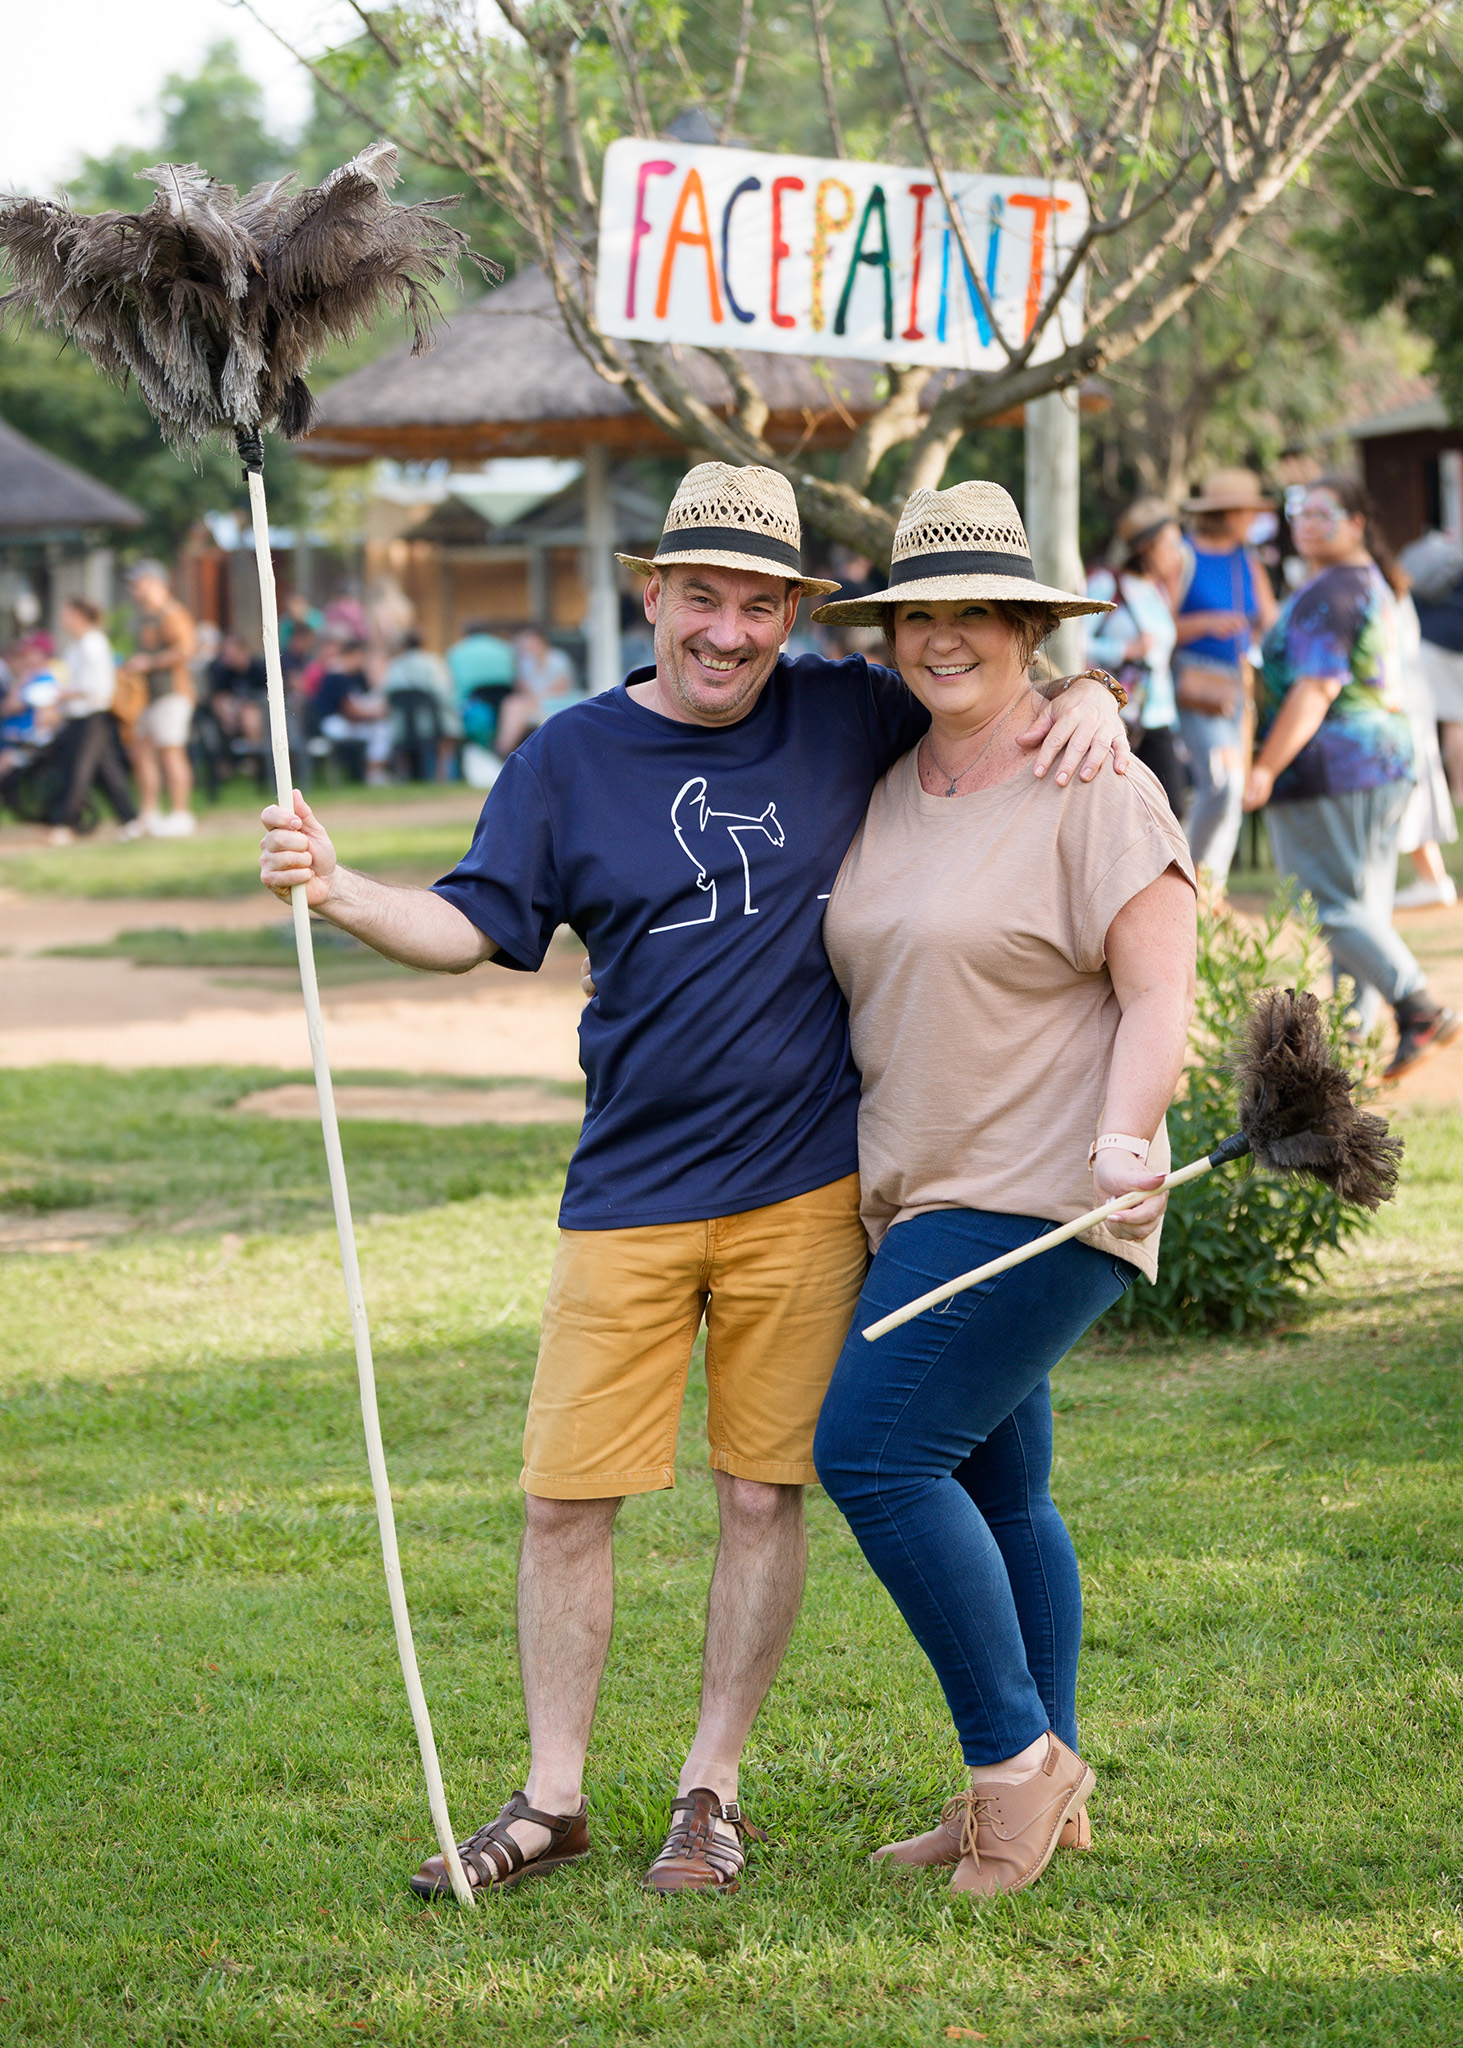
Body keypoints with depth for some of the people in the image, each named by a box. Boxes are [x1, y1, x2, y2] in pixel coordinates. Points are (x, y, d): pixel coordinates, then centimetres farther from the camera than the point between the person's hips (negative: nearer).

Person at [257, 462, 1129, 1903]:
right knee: (566, 1499, 1)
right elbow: (475, 924, 1)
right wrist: (339, 893, -17)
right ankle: (552, 1800, 14)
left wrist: (1087, 699, -6)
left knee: (764, 1494, 4)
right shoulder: (572, 758, 3)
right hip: (628, 1191, 0)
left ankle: (711, 1795, 17)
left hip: (805, 1189, 0)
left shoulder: (847, 718, 4)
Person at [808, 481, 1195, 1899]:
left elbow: (1159, 995, -14)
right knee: (991, 1489, 12)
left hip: (1037, 1195, -8)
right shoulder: (886, 793, 13)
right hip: (924, 1198, 8)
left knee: (872, 1451, -16)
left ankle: (1017, 1753, -5)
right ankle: (1039, 1796, 20)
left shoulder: (1095, 795, -9)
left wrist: (1123, 1141, -29)